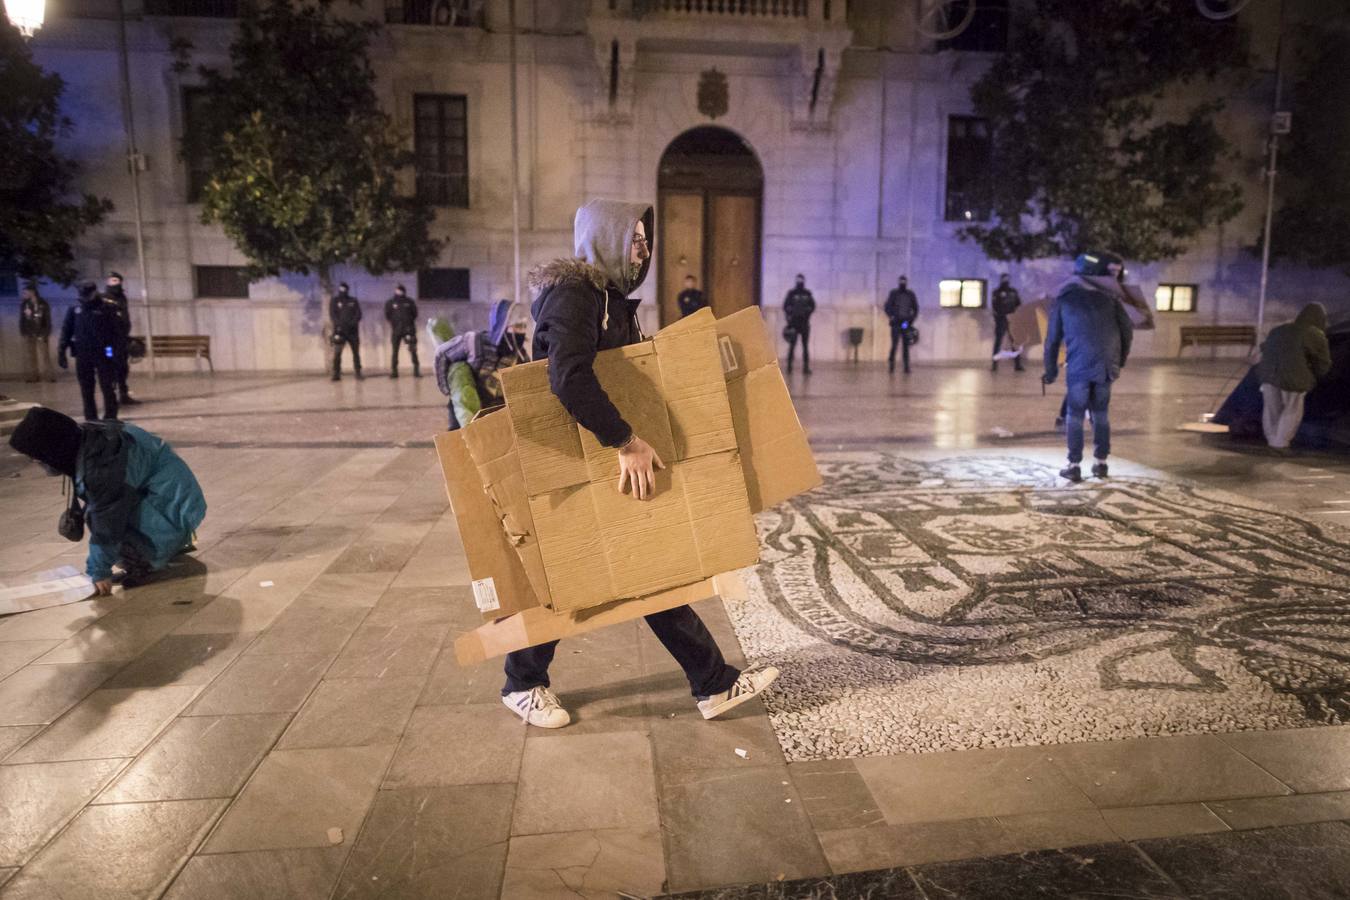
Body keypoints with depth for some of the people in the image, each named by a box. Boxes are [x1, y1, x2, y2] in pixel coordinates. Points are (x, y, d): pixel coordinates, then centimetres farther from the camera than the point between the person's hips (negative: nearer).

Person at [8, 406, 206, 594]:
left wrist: (100, 571, -10)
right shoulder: (88, 440, 1)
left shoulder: (102, 467, -28)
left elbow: (106, 525, -20)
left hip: (171, 506, -10)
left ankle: (143, 562, -1)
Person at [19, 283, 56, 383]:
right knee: (30, 356, 7)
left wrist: (46, 334, -8)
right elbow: (21, 319, 8)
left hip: (41, 334, -3)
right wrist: (22, 332, 1)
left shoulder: (43, 304, -6)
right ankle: (33, 374, 13)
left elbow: (48, 320, -4)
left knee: (44, 356, -2)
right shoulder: (24, 304, 2)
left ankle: (49, 374, 6)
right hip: (28, 334, 3)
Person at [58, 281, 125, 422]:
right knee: (86, 390, 8)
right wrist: (61, 352, 4)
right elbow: (66, 331, 11)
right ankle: (91, 420, 15)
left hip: (103, 354, -4)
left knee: (108, 388, -2)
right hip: (82, 355, 4)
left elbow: (118, 331, -8)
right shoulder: (74, 310, 9)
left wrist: (118, 353, -14)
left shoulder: (109, 308, -3)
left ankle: (110, 419, 4)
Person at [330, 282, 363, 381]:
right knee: (337, 353, -10)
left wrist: (353, 323, -16)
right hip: (339, 330, -2)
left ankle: (358, 373, 11)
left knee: (356, 352, 5)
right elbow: (332, 314, -2)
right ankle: (336, 374, -10)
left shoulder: (354, 301, 12)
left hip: (353, 331, 2)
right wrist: (339, 324, -18)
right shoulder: (334, 301, 9)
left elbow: (358, 314, 3)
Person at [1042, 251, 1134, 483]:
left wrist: (1050, 371, 14)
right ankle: (1100, 463, 18)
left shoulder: (1064, 298, 9)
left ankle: (1074, 466, 3)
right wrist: (1120, 360, 22)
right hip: (1105, 365, 2)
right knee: (1101, 413, 14)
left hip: (1078, 366, -2)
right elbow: (1127, 330, 11)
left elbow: (1052, 339, 8)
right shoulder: (1108, 295, 13)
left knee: (1075, 415, 5)